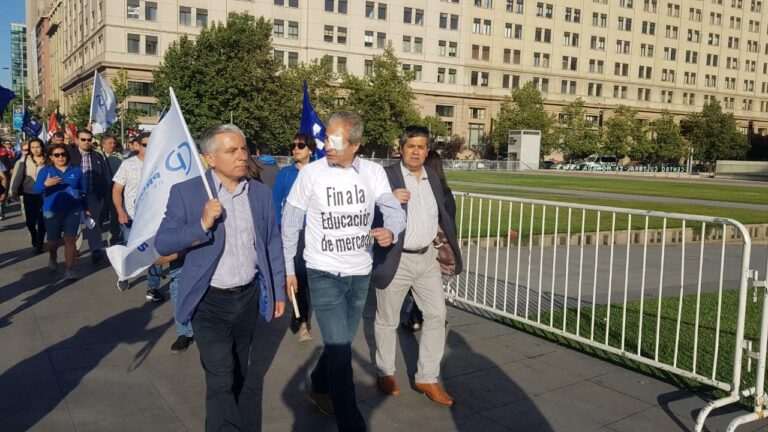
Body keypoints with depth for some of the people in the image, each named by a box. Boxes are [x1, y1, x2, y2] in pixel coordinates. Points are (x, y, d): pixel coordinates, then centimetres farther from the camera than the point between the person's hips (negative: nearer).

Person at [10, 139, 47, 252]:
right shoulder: (24, 160, -3)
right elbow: (17, 177, -2)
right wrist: (13, 192, -3)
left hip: (43, 195, -1)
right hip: (29, 195, 1)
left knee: (42, 221, 0)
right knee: (30, 221, 4)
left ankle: (39, 244, 17)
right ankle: (34, 237, 35)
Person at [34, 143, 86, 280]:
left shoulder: (76, 171, 4)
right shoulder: (45, 171, -1)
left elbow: (84, 190, 12)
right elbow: (36, 190, -12)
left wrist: (86, 208, 12)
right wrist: (46, 184, -32)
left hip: (72, 211, 0)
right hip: (52, 211, 0)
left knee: (70, 240, -5)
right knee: (53, 241, 10)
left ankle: (69, 269, 0)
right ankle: (52, 258, 42)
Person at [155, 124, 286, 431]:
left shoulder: (261, 192, 1)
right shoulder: (186, 192, -10)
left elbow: (272, 244, 6)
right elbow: (162, 244, -13)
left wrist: (279, 291, 7)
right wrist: (202, 225, -27)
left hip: (248, 297, 4)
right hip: (210, 302, -4)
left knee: (239, 374, 20)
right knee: (220, 379, -5)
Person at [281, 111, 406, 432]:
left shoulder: (374, 172, -4)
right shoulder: (311, 173, -9)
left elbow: (395, 210, -7)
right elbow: (291, 223, -1)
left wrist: (391, 230, -31)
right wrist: (287, 267, 3)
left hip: (360, 273, 4)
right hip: (324, 273, -3)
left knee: (341, 342, 19)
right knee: (339, 349, -7)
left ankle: (319, 390, 44)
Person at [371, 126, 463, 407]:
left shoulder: (433, 177, 9)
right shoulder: (386, 176, -10)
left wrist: (451, 241, 21)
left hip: (427, 258, 5)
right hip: (395, 260, -5)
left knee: (436, 315, 5)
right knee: (387, 320, 11)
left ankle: (427, 378, 19)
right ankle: (385, 372, 32)